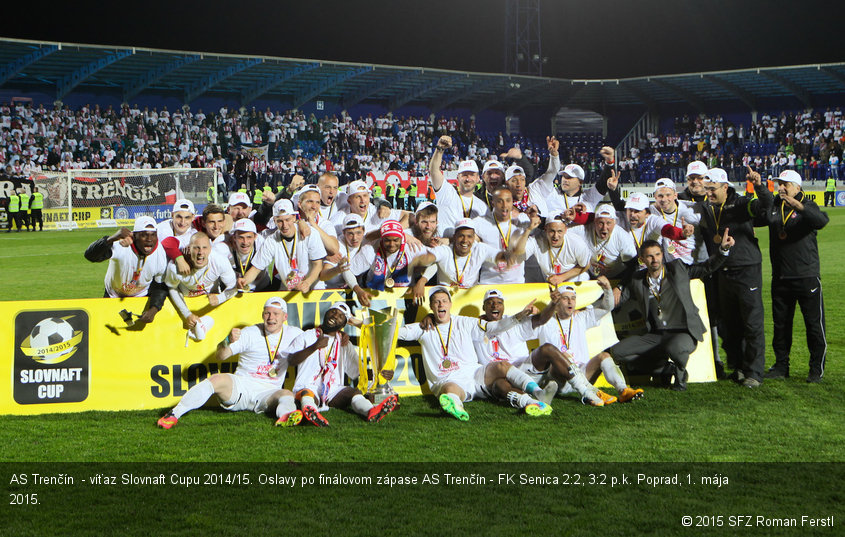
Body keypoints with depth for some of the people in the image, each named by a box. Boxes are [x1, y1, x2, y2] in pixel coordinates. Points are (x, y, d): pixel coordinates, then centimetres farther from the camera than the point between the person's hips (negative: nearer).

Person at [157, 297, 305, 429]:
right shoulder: (250, 333, 3)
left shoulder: (293, 334, 10)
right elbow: (221, 356, -5)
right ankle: (174, 415, -32)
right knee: (217, 379, -29)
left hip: (268, 393, 1)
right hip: (241, 385, -1)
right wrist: (228, 341, -27)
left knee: (288, 395, -30)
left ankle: (285, 417, -65)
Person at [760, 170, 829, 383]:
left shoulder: (808, 206, -5)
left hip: (807, 277, -5)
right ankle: (781, 365, 21)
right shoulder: (773, 207, 10)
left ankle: (817, 369, 7)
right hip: (780, 277, 5)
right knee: (780, 324, 11)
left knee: (814, 324, -2)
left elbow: (821, 221, -25)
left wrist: (799, 206, -40)